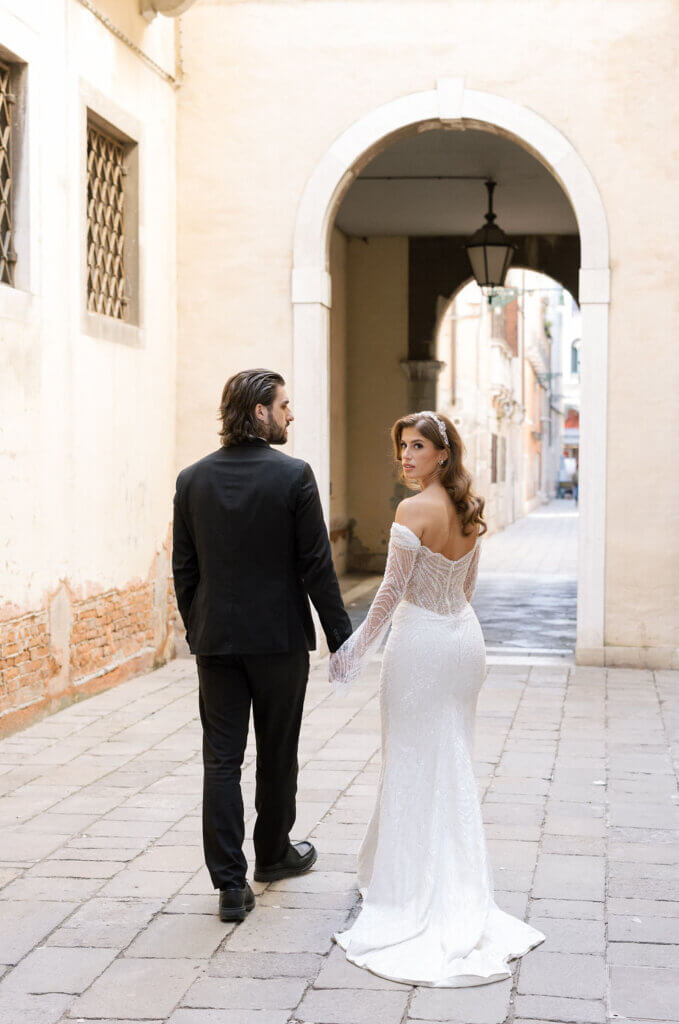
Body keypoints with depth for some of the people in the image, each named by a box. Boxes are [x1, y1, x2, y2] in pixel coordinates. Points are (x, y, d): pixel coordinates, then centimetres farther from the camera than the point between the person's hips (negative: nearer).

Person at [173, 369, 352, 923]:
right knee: (277, 754, 15)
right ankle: (274, 852, 33)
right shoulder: (293, 475, -11)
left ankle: (231, 884, 1)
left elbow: (184, 569, 6)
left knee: (222, 760, 4)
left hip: (216, 641, 3)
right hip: (280, 637, -3)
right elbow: (317, 565, -10)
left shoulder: (193, 479, 1)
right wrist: (341, 636, -3)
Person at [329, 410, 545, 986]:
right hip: (466, 636, 7)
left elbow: (393, 591, -17)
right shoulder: (470, 512, 6)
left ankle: (411, 890, 11)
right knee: (454, 764, 16)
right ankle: (461, 890, 25)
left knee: (413, 765, 3)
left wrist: (358, 649, -7)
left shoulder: (414, 511, -18)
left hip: (422, 639, -7)